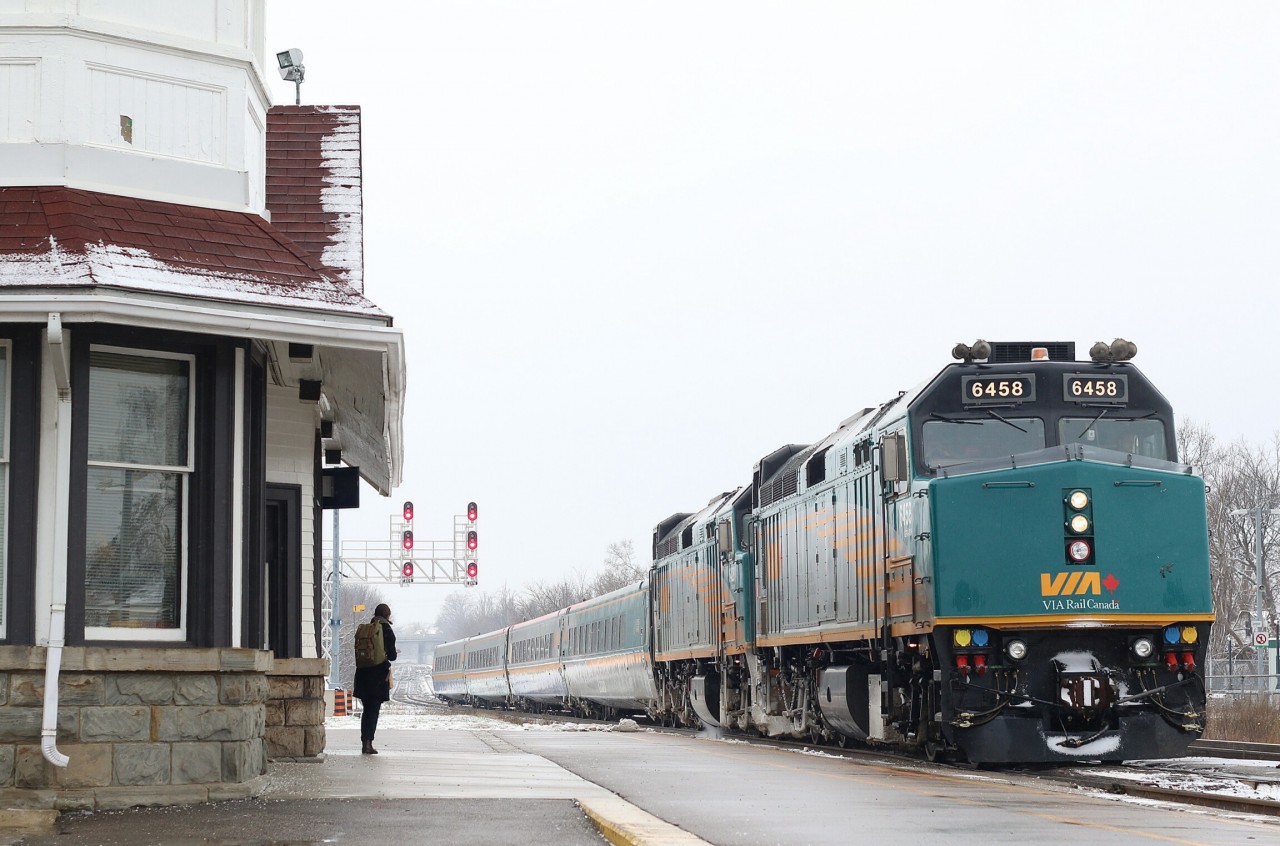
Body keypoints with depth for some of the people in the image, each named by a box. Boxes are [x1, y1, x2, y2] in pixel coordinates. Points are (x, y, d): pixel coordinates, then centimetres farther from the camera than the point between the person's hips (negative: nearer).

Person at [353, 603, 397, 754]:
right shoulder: (387, 631, -7)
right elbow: (392, 656, -7)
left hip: (363, 673, 5)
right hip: (379, 675, -5)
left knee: (367, 709, 14)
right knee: (374, 709, -1)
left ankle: (365, 742, 12)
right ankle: (368, 742, -9)